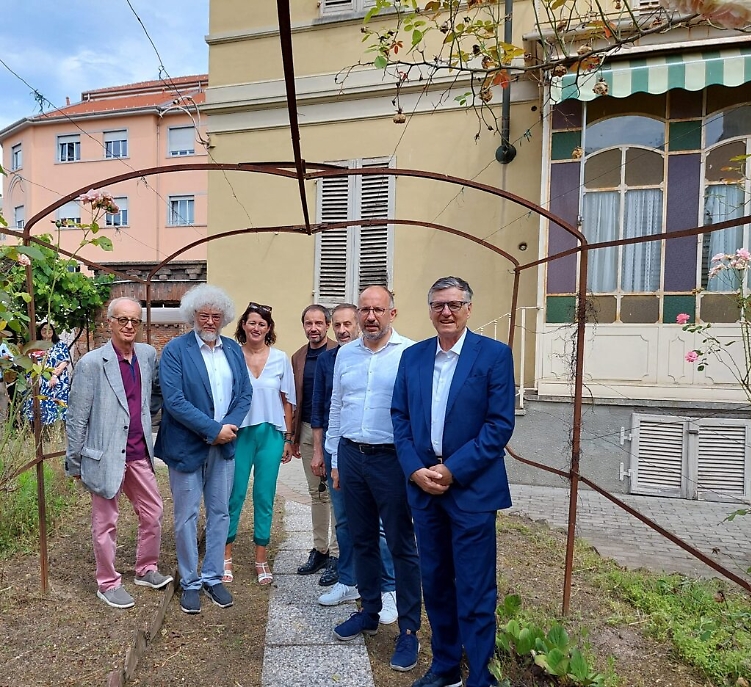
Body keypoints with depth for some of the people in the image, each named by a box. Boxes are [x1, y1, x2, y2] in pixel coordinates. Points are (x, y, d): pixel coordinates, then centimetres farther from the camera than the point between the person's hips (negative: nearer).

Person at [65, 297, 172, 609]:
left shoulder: (148, 355, 1)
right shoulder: (92, 363, -13)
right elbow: (77, 418, -8)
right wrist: (74, 463, -4)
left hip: (140, 453, 5)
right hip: (106, 456, -5)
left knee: (153, 513, 15)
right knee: (106, 523, 10)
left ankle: (146, 569, 36)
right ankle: (108, 584, 29)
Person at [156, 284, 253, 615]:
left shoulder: (233, 349, 6)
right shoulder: (175, 350, -9)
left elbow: (245, 393, 4)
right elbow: (174, 401, -17)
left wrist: (230, 426, -13)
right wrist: (213, 429, -19)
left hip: (224, 445, 4)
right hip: (187, 446, -4)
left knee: (220, 513, 13)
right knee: (186, 516, 9)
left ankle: (213, 577, 30)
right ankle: (190, 582, 26)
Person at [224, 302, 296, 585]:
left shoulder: (280, 359, 2)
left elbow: (287, 401, 6)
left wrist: (288, 438, 5)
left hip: (271, 434, 2)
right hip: (240, 433, -1)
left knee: (265, 497, 9)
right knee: (234, 495, 5)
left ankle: (261, 559, 22)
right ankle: (226, 556, 23)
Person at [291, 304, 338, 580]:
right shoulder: (298, 357, 10)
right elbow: (297, 399, 14)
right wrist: (294, 436, 13)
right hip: (307, 431, 6)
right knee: (316, 493, 15)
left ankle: (336, 555, 13)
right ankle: (319, 549, 28)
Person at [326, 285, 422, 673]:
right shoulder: (345, 354, 7)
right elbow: (335, 408, 13)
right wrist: (335, 459, 13)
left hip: (391, 459, -5)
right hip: (351, 455, 5)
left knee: (401, 546, 5)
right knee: (362, 540, 17)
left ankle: (409, 630, 20)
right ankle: (369, 612, 36)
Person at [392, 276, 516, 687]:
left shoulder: (494, 354, -6)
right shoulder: (413, 356, 7)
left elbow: (500, 424, -11)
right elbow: (399, 418, 7)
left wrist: (453, 471, -15)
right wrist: (415, 469, -7)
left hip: (472, 489, -4)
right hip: (423, 487, 5)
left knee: (475, 593, 4)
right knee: (435, 584, 17)